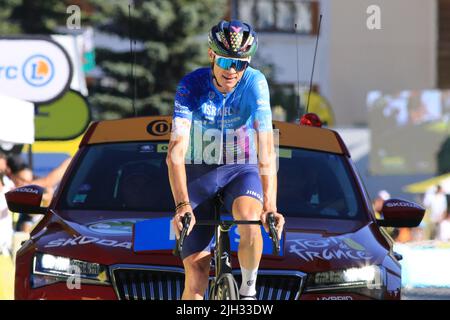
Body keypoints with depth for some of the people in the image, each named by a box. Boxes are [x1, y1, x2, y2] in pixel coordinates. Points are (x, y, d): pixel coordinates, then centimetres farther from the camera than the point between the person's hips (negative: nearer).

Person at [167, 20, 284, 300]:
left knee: (250, 220, -34)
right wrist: (182, 205, -42)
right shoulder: (191, 86, -19)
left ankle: (248, 292, -9)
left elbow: (266, 150, -27)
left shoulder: (255, 83, -18)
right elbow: (176, 152, -28)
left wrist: (270, 206, -39)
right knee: (196, 278, -8)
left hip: (241, 171, 0)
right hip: (199, 173, 0)